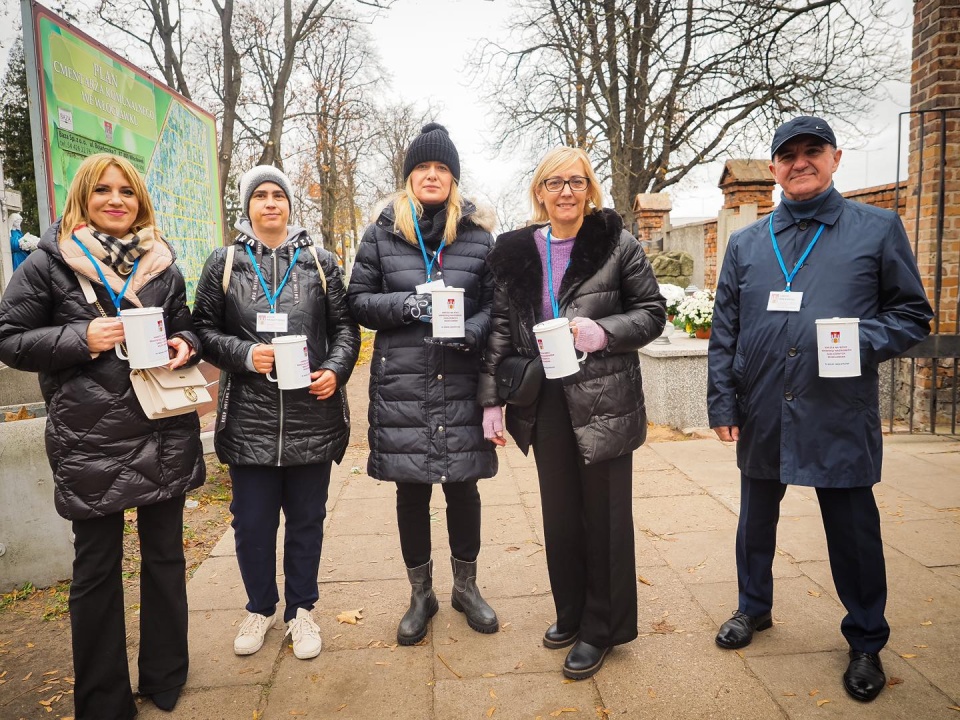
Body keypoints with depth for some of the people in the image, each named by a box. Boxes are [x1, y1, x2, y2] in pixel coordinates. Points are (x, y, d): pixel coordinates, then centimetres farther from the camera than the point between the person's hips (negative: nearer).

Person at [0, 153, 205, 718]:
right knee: (96, 566, 8)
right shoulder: (50, 263, 1)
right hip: (89, 437, -2)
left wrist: (185, 347, -5)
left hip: (164, 432, 3)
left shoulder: (163, 264, 9)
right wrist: (80, 339, -15)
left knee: (165, 555, 12)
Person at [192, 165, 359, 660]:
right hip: (249, 418, 0)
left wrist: (336, 370, -10)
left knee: (307, 518, 12)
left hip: (313, 414, 0)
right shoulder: (224, 263, 6)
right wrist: (244, 354, -12)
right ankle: (260, 607, 34)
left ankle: (300, 609, 31)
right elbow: (203, 328, 5)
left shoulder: (319, 262, 7)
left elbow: (345, 326, 6)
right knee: (252, 521, 10)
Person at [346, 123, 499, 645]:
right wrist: (407, 304, -13)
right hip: (401, 385, 0)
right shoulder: (382, 234, 6)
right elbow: (357, 301, 5)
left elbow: (496, 303, 6)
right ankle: (420, 595, 29)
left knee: (462, 486, 9)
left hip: (461, 384, 0)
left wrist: (472, 330, -14)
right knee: (411, 491, 9)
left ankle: (466, 587, 32)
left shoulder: (478, 234, 6)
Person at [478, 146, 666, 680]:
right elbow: (501, 329, 7)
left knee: (604, 514, 6)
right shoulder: (515, 252, 6)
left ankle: (601, 629, 24)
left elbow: (653, 312, -1)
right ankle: (571, 613, 34)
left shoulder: (618, 245, -3)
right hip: (546, 401, 4)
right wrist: (491, 399, 2)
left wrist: (606, 331, -20)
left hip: (605, 400, -3)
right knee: (560, 512, 14)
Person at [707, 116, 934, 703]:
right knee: (756, 520, 18)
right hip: (763, 414, 3)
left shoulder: (879, 228, 2)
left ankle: (867, 642, 31)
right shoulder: (746, 242, 8)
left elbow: (913, 315, 3)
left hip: (841, 415, -2)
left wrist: (861, 343, -17)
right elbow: (725, 330, 8)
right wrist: (723, 401, 2)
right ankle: (754, 606, 41)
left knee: (854, 530, 9)